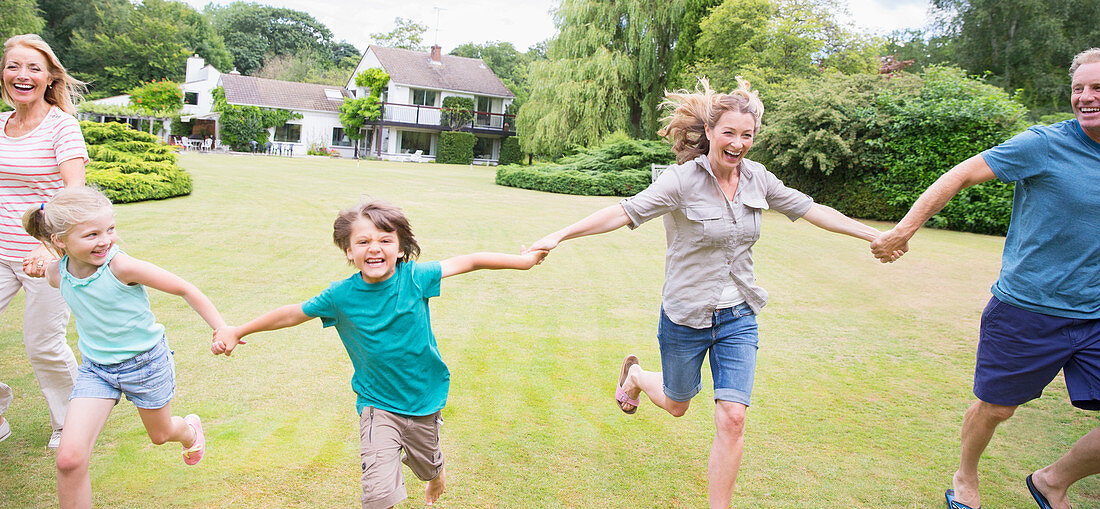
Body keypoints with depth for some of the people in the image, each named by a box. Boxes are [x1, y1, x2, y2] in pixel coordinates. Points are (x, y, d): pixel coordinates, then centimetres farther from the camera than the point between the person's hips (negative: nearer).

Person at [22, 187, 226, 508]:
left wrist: (221, 329, -14)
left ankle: (189, 429, 58)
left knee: (160, 434, 22)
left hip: (147, 361, -3)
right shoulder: (57, 274, -12)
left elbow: (185, 289, -19)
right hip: (96, 368, 3)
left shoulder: (122, 267, -28)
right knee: (69, 459, -13)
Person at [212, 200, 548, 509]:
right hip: (377, 404, -1)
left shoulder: (415, 277, -16)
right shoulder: (341, 296, -14)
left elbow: (470, 261, -8)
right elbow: (292, 314, 0)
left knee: (427, 466, 24)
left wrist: (521, 261, -4)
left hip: (425, 398, 1)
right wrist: (236, 332, 9)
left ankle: (437, 476, 61)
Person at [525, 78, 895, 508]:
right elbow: (624, 212, -22)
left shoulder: (757, 179, -2)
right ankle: (634, 374, 53)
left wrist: (875, 235, 10)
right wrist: (559, 235, -29)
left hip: (738, 317, 3)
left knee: (732, 418, -5)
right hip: (685, 317, -3)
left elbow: (811, 210, 7)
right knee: (676, 405, 19)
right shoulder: (683, 180, -18)